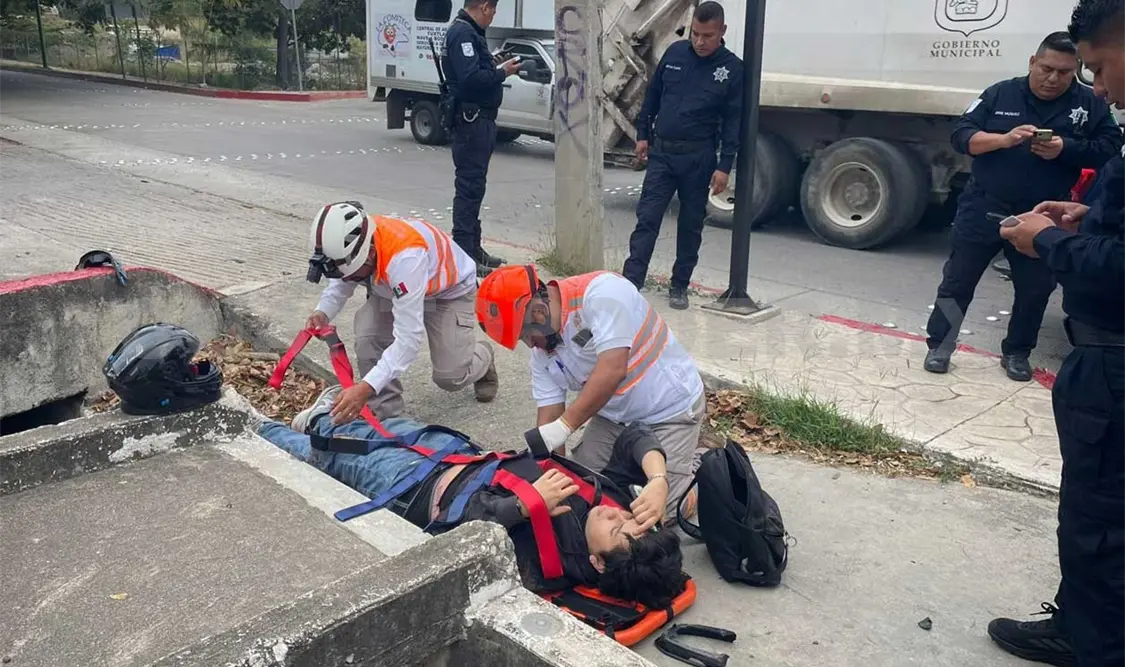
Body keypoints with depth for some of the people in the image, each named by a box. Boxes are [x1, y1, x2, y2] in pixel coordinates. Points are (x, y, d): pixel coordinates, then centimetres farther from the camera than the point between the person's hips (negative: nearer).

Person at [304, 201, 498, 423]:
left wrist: (365, 388, -50)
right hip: (394, 287, 5)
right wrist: (323, 312, -25)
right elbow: (339, 284, -3)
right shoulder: (346, 243, -27)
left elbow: (408, 340, -45)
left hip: (450, 289, -5)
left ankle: (482, 358, 27)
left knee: (451, 377, -8)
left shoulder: (404, 258, -47)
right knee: (367, 338, -22)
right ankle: (384, 411, -2)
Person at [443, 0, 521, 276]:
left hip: (480, 120, 11)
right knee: (469, 187, -8)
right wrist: (502, 73, -14)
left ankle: (473, 248, 25)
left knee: (473, 186, 15)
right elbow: (471, 78, -26)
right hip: (471, 120, -11)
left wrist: (497, 68, 3)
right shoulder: (462, 33, -15)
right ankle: (464, 254, -5)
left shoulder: (470, 32, 17)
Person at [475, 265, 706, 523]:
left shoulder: (601, 292, -26)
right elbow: (549, 415, -3)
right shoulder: (542, 352, -2)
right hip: (614, 416, 7)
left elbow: (613, 370, -34)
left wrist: (564, 427, -34)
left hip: (671, 407, -7)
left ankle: (696, 464, 14)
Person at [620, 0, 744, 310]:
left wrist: (724, 166, -10)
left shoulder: (732, 69, -5)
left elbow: (733, 122, -5)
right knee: (647, 219, -4)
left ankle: (679, 286, 19)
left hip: (698, 157, -2)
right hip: (661, 151, 2)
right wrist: (642, 134, 11)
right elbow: (652, 95, 13)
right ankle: (630, 283, -5)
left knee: (690, 225, 8)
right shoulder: (675, 53, 2)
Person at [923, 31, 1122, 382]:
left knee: (1036, 288, 9)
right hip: (984, 209, -1)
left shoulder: (1090, 105, 2)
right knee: (957, 280, 4)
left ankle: (1016, 352, 26)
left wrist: (1065, 149, -21)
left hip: (1041, 218, 1)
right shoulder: (1001, 94, -1)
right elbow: (961, 136, -8)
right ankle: (939, 345, 17)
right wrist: (1004, 139, -24)